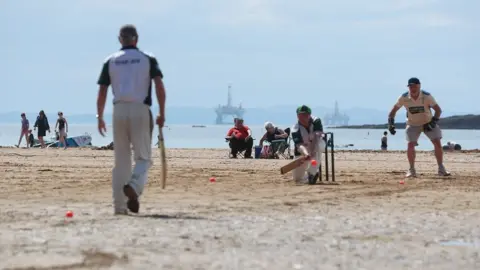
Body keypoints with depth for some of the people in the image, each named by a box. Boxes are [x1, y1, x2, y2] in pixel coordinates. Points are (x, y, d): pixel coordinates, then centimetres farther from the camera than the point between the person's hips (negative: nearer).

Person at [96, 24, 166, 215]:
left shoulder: (111, 61, 10)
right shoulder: (148, 59, 6)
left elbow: (102, 92, 6)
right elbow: (159, 86, -5)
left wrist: (99, 117, 14)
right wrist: (162, 113, 0)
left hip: (119, 111, 2)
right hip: (141, 111, -2)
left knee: (121, 161, 9)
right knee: (143, 158, 3)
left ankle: (119, 206, 6)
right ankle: (134, 186, -28)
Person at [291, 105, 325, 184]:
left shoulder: (316, 121, -25)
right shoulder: (295, 129, -25)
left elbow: (317, 135, -42)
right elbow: (299, 145, -38)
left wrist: (312, 150, -60)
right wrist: (306, 154, -61)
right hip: (303, 151, 1)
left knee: (317, 146, -41)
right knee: (298, 179, 0)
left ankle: (312, 172, -29)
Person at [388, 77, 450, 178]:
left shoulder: (427, 96, -22)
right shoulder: (404, 98, -18)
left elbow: (438, 110, -14)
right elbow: (393, 110, -7)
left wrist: (433, 122, -25)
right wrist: (391, 123, -18)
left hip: (428, 123, 0)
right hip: (413, 124, 0)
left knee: (437, 143, -10)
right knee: (410, 144, -17)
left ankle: (441, 169, 1)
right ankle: (411, 170, -2)